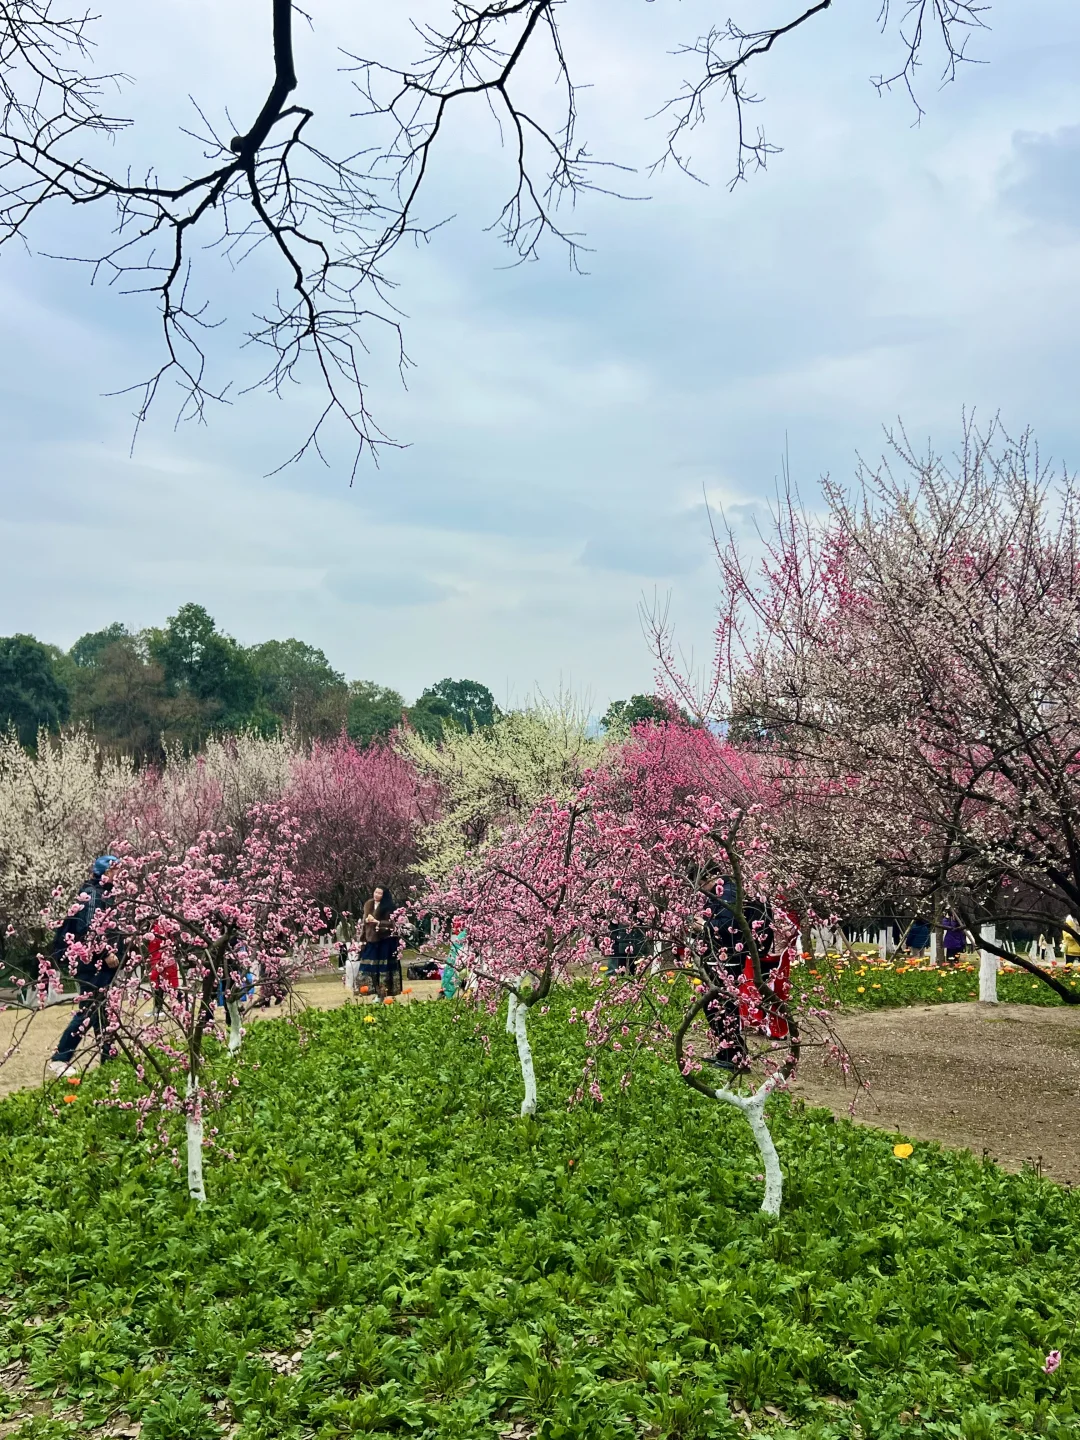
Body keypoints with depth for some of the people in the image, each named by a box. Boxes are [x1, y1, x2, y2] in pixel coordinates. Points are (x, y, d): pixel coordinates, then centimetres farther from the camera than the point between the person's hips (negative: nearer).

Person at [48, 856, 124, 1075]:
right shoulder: (92, 894, -12)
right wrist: (107, 954, -20)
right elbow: (89, 929, -21)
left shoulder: (106, 894, 15)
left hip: (103, 962, 9)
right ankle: (59, 1059, -3)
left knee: (100, 1010, 11)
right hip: (93, 962, -9)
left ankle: (108, 1057, 15)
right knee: (88, 1010, -9)